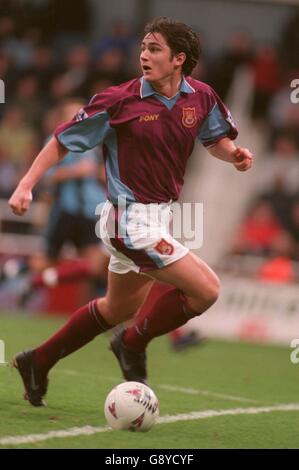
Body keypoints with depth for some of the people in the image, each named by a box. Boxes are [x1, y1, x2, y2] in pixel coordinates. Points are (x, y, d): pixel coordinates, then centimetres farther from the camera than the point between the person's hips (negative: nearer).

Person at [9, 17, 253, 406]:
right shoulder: (120, 102, -15)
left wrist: (233, 153, -5)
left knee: (118, 309, 23)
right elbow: (63, 141, -7)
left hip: (157, 217, 8)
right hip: (132, 218, -8)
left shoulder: (200, 97, 0)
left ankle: (38, 362, 37)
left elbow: (215, 139, 18)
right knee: (206, 290, -14)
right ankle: (133, 345, 7)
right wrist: (26, 185, -15)